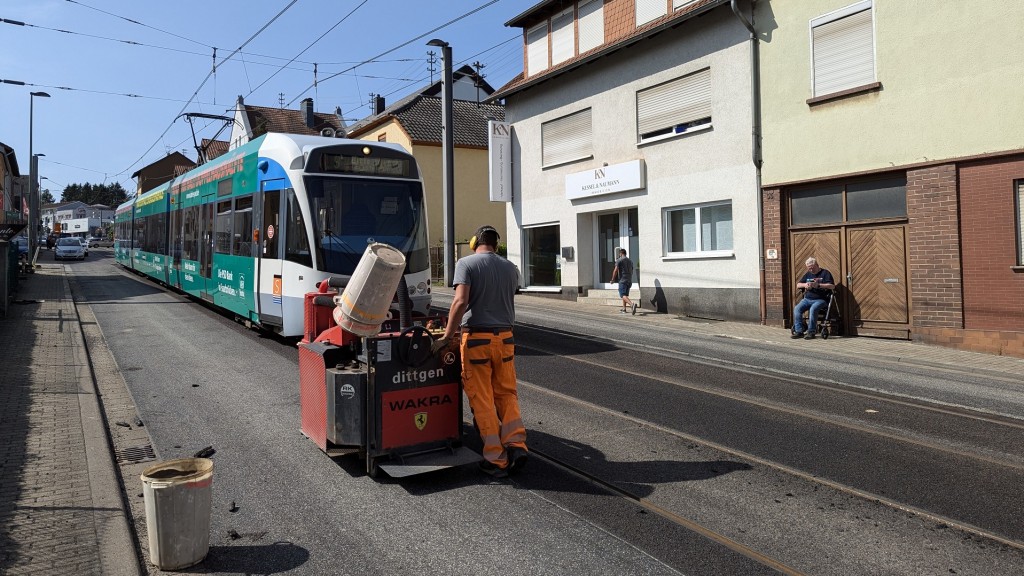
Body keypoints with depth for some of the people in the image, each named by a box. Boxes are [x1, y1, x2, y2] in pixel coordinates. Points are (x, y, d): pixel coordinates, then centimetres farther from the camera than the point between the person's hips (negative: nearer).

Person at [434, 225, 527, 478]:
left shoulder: (466, 263, -5)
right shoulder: (510, 268, 9)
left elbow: (461, 300, -18)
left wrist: (447, 336, -14)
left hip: (476, 337, -4)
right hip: (504, 336, 4)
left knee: (482, 400, 2)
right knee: (507, 394, 15)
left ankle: (496, 459, 4)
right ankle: (516, 444, 3)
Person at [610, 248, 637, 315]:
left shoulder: (619, 260, -6)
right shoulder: (630, 261, 16)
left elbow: (615, 270, -13)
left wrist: (613, 279, -4)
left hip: (622, 280, -7)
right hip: (629, 280, 7)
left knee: (623, 295, -13)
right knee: (625, 295, 19)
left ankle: (632, 304, -35)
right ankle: (624, 309, 22)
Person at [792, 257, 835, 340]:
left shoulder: (825, 273, 2)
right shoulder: (807, 274, 20)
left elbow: (832, 286, -11)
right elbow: (798, 285, 19)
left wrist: (818, 285, -20)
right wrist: (804, 285, -4)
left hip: (820, 299, -5)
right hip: (807, 299, 6)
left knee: (813, 309, -35)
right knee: (797, 308, -21)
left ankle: (811, 332, -27)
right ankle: (799, 331, -19)